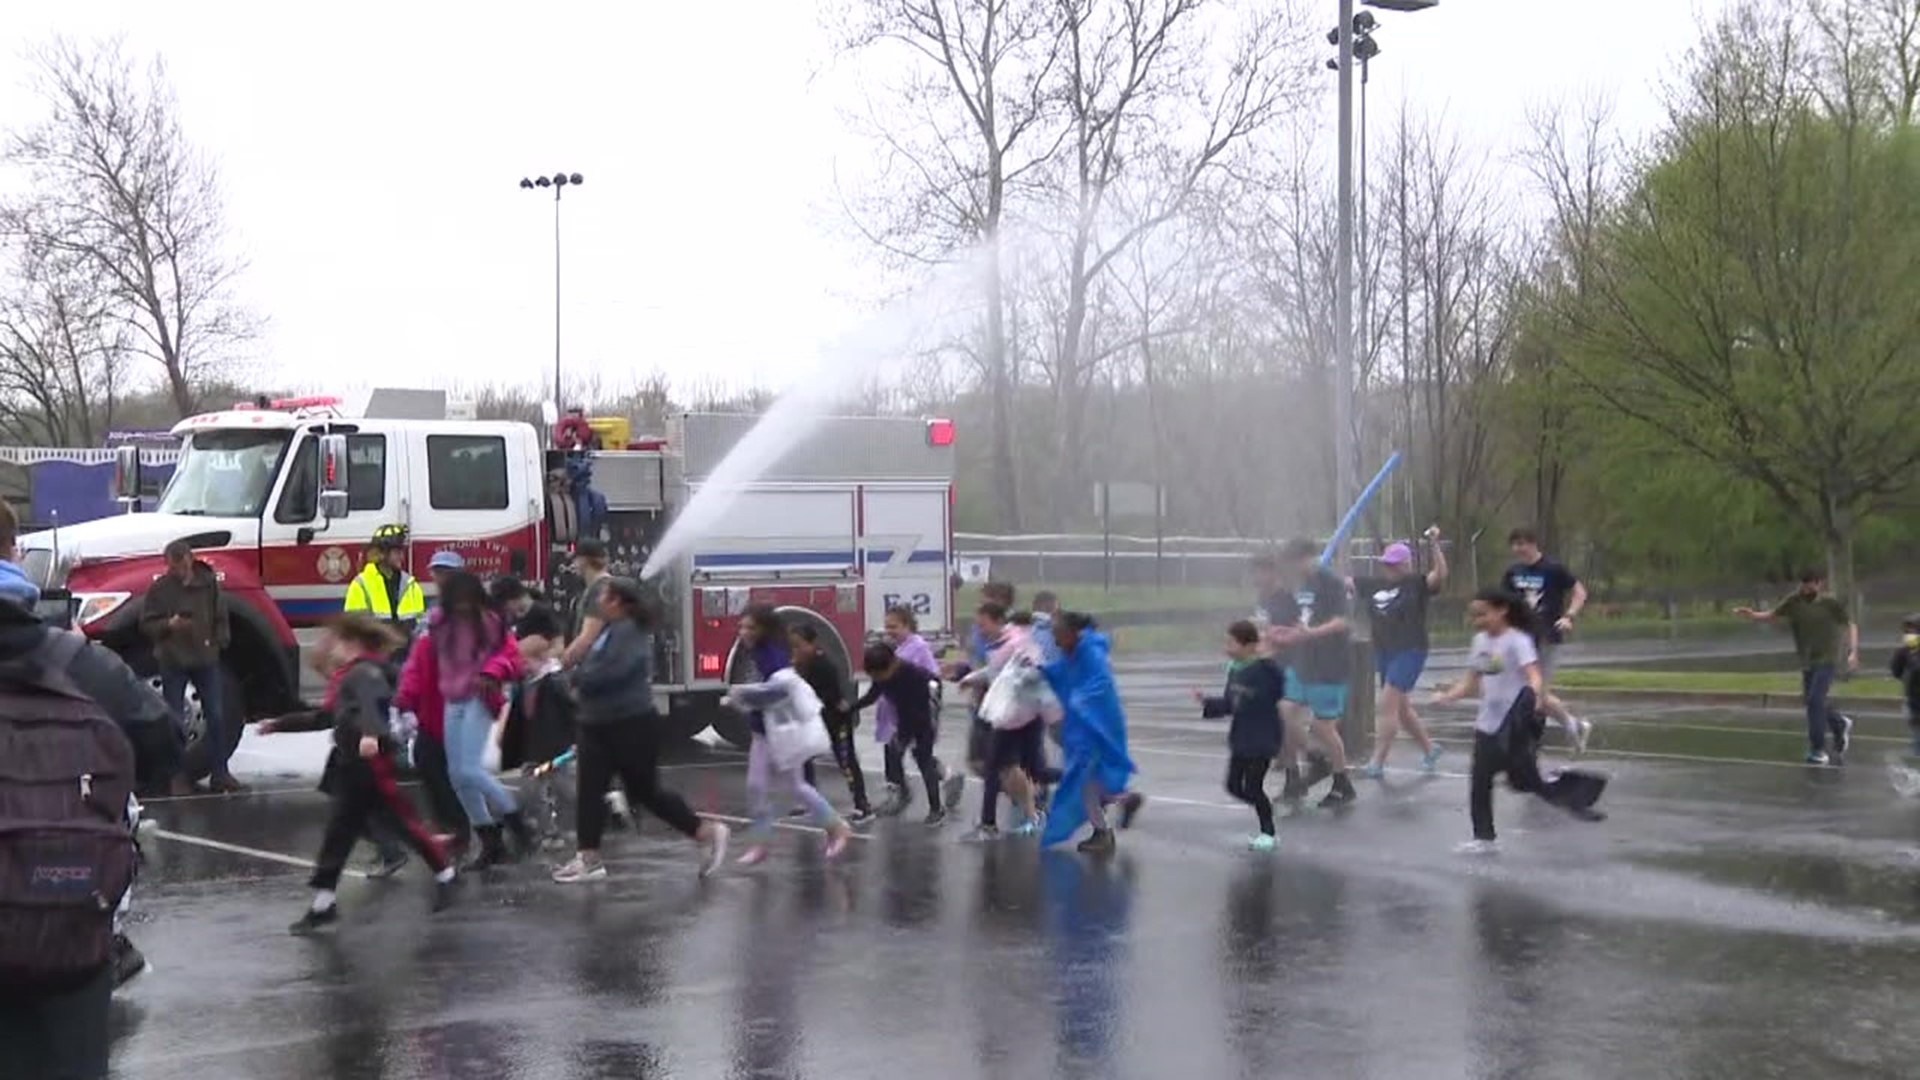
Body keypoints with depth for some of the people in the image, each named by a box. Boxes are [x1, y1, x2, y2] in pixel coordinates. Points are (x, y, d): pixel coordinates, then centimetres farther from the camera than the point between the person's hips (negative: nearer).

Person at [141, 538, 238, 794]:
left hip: (205, 659, 2)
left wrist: (219, 642, 0)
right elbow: (146, 624, -1)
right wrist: (168, 624, -18)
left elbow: (220, 616, 11)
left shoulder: (208, 582, 2)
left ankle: (219, 774, 13)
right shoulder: (160, 588, -3)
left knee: (216, 716, 4)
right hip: (172, 660, -2)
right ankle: (178, 778, 8)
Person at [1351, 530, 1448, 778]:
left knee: (1387, 707, -13)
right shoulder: (1375, 585, 11)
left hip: (1410, 652, -8)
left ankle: (1377, 763, -9)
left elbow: (1440, 575, -23)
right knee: (1401, 709, 17)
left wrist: (1434, 545, -31)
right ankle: (1430, 748, 36)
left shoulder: (1417, 584, -7)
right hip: (1384, 653, 8)